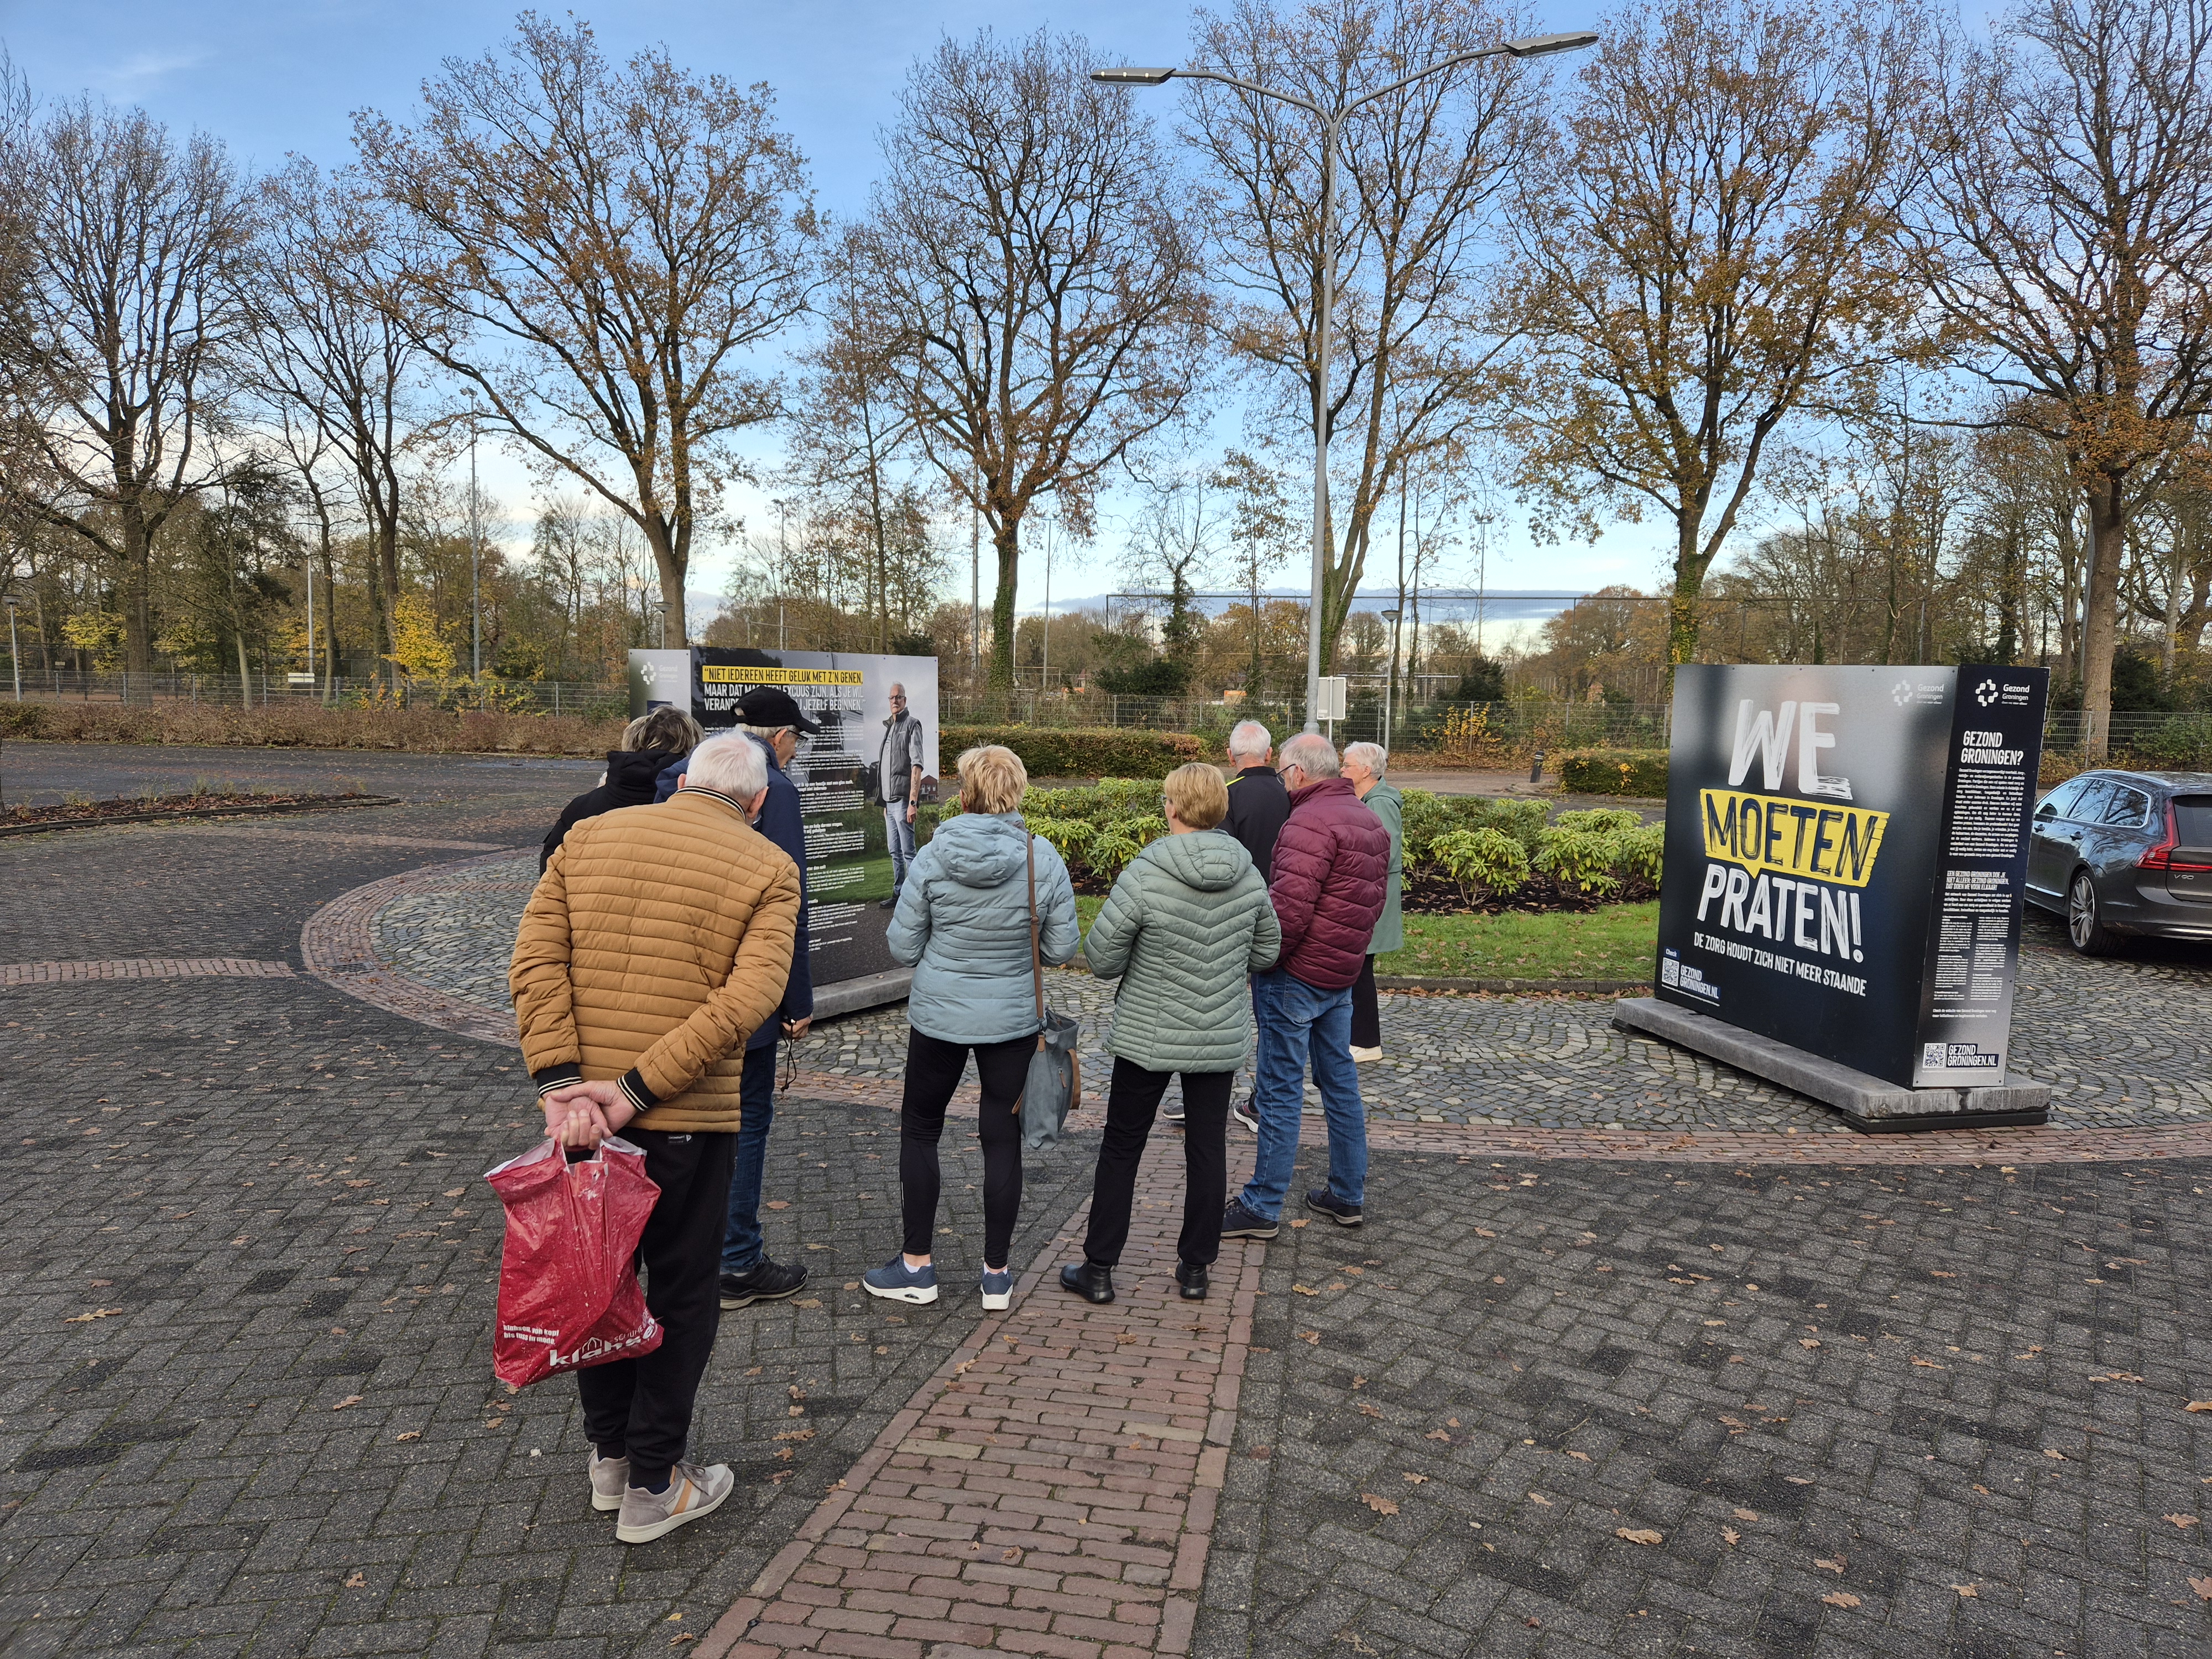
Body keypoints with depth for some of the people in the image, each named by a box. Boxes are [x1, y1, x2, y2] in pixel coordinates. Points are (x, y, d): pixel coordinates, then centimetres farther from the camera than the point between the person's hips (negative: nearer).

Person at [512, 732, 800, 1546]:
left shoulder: (590, 836, 5)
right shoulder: (768, 869, -5)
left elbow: (533, 960, -6)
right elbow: (748, 998, -18)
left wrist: (560, 1079, -13)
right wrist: (640, 1089, -18)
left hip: (582, 1108, 4)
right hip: (689, 1120, -4)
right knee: (680, 1295, 13)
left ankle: (609, 1456, 38)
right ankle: (653, 1486, 25)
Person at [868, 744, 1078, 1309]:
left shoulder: (932, 857, -12)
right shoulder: (1043, 858, -10)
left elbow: (903, 947, -7)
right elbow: (1063, 948, -5)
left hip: (940, 1017, -1)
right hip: (1014, 1019, 1)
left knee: (919, 1130, 16)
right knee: (1003, 1139, 11)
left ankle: (916, 1266, 23)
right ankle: (997, 1273, 21)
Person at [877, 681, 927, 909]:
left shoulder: (912, 725, -6)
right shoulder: (888, 728, 18)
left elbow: (917, 766, -15)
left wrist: (913, 802, -21)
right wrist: (885, 802, 19)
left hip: (903, 800, -9)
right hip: (889, 801, 9)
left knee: (908, 852, -8)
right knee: (895, 852, 13)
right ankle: (898, 894, 21)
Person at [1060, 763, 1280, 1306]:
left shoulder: (1144, 875, -21)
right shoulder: (1248, 875, -6)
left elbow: (1101, 957, -15)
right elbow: (1266, 951, 6)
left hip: (1148, 1036, -3)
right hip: (1222, 1038, 4)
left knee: (1121, 1148, 10)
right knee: (1207, 1149, 14)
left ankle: (1098, 1270, 19)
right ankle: (1196, 1268, 24)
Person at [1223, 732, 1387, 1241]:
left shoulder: (1310, 822, -19)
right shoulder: (1370, 820, 12)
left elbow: (1289, 908, -27)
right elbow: (1372, 902, 17)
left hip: (1296, 975, -9)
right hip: (1343, 974, 9)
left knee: (1280, 1090, -1)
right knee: (1340, 1081, 17)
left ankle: (1263, 1207, 9)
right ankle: (1348, 1195, 26)